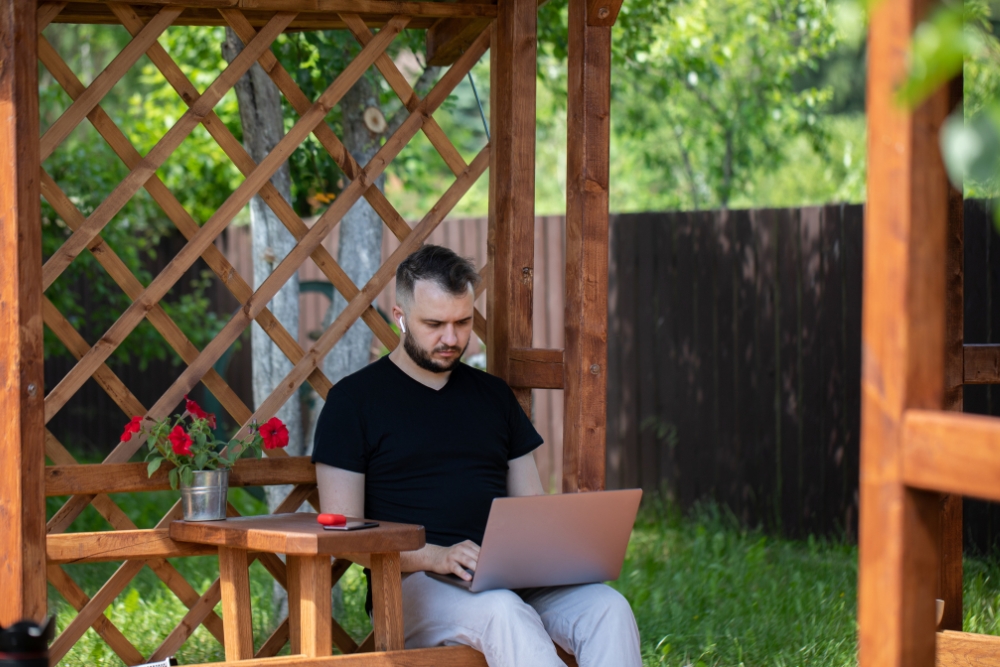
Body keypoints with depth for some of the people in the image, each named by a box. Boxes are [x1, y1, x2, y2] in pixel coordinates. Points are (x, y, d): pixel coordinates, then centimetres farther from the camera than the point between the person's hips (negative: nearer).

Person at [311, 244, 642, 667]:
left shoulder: (493, 395, 22)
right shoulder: (354, 400, 6)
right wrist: (435, 557, -17)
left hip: (508, 580, 5)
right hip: (413, 583, -5)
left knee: (608, 608, -27)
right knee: (503, 612, -38)